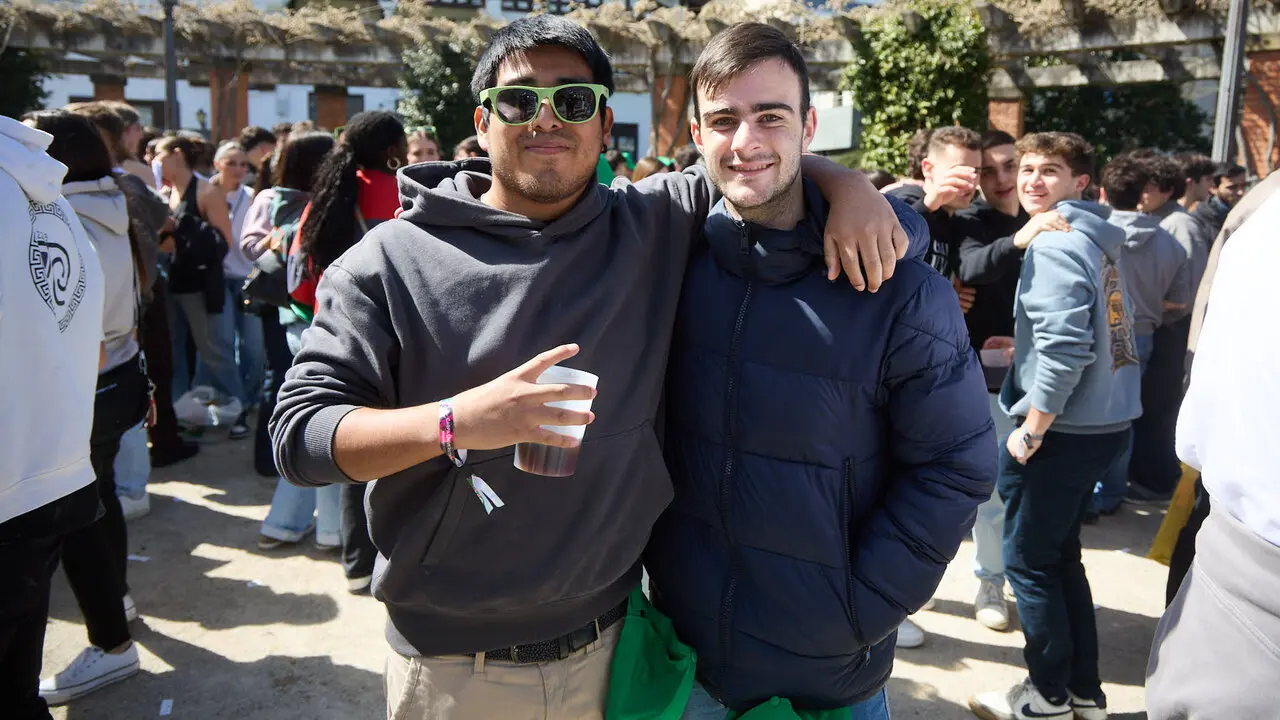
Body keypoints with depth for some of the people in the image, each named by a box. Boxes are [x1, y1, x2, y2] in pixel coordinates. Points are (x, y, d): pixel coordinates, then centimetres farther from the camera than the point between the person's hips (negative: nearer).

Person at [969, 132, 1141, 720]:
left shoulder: (1054, 244, -16)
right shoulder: (1100, 240, 12)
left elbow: (1065, 348, -24)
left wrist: (1032, 430, -17)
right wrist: (1027, 344, 17)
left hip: (1064, 430, -9)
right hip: (1105, 422, 9)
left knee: (1029, 560, 5)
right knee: (1060, 555, 18)